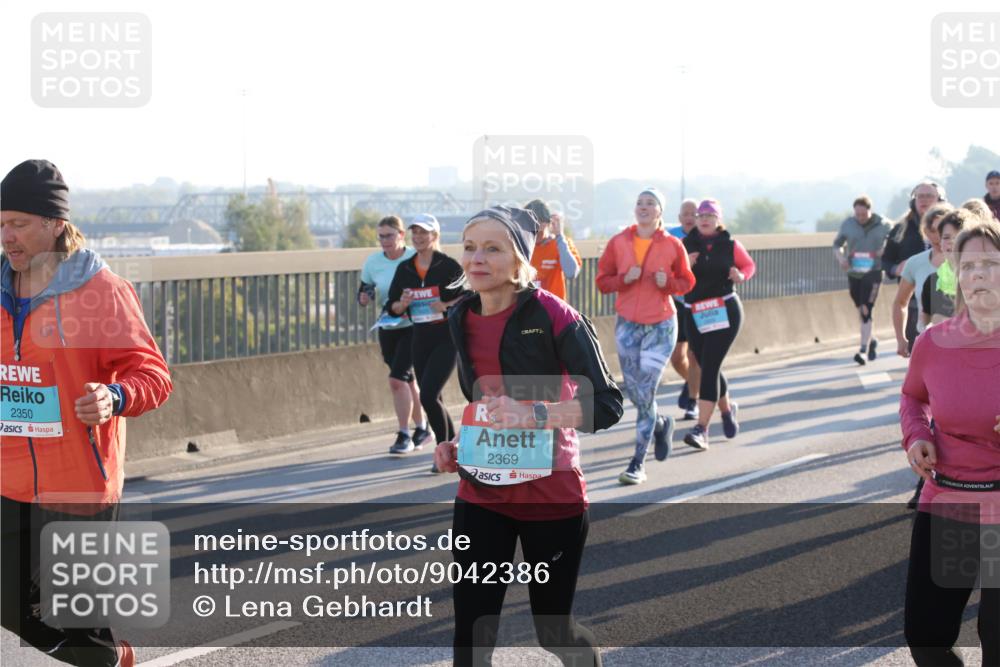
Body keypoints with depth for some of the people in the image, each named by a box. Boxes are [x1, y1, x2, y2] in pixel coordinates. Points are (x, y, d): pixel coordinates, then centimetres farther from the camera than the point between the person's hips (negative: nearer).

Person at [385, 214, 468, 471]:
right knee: (431, 398, 10)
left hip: (446, 338, -6)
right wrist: (401, 305, -12)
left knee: (428, 395, -16)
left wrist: (447, 305, -21)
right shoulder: (404, 269, 6)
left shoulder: (448, 266, -8)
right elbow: (392, 306, 10)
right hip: (420, 339, 6)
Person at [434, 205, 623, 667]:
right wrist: (457, 448, 4)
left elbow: (607, 403, -19)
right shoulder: (462, 319, 4)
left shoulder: (552, 316, -15)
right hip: (482, 496, 5)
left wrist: (535, 415, -32)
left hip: (550, 495, -4)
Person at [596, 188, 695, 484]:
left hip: (661, 325, -3)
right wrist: (624, 279, -16)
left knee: (645, 391, -9)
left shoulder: (672, 245, -3)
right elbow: (602, 281, 2)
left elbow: (686, 282, 6)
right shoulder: (618, 243, 0)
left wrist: (667, 282, -15)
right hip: (627, 324, 3)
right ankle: (661, 423, 42)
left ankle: (638, 463, -2)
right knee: (633, 390, 8)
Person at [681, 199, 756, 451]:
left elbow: (749, 265, 17)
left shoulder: (730, 245, 1)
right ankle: (727, 408, 42)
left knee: (709, 367, -13)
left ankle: (702, 428, -17)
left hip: (725, 311, -3)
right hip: (695, 314, 3)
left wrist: (741, 275, -5)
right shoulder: (686, 245, 2)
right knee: (709, 368, 12)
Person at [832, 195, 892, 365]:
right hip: (853, 273, 4)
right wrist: (840, 256, -10)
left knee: (866, 311, -12)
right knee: (861, 310, 14)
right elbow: (837, 244, 11)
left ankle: (864, 349, -13)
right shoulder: (848, 224, 3)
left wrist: (886, 249, -10)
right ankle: (871, 340, 37)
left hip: (873, 272, -4)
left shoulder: (883, 225, -2)